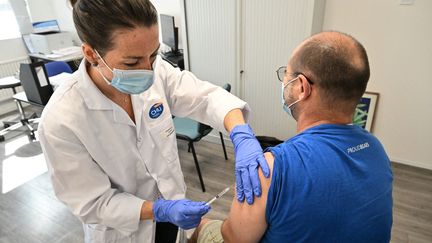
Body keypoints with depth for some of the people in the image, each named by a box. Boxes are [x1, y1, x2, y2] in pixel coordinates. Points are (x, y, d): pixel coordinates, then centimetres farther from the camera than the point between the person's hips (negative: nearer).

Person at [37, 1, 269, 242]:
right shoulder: (61, 121, -29)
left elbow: (206, 96, -18)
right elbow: (94, 203, -21)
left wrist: (242, 136, -35)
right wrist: (160, 210, -32)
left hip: (170, 199, 4)